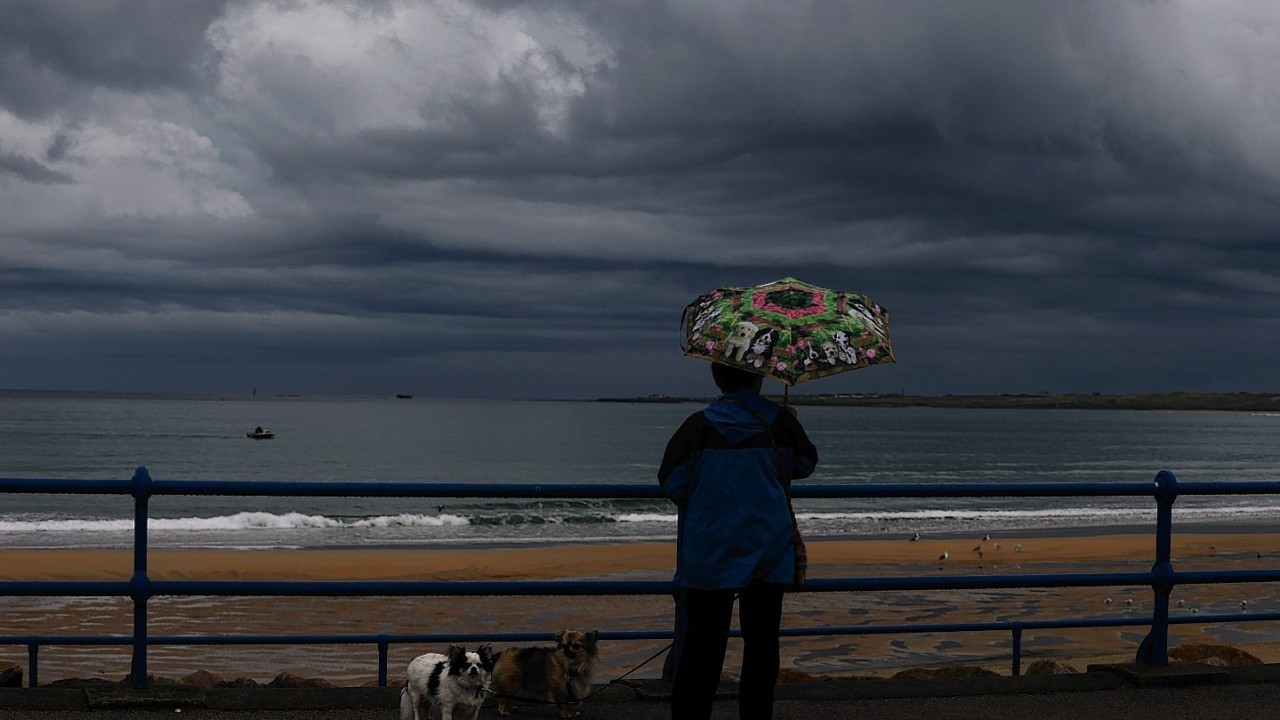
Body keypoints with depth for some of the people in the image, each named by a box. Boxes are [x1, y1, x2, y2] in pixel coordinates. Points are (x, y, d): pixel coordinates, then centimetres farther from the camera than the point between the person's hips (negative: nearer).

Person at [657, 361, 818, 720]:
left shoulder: (697, 427, -8)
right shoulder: (782, 423, -3)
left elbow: (671, 484, -5)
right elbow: (806, 464, 14)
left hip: (709, 556, -1)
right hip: (769, 555, 1)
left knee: (702, 648, 3)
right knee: (761, 643, 10)